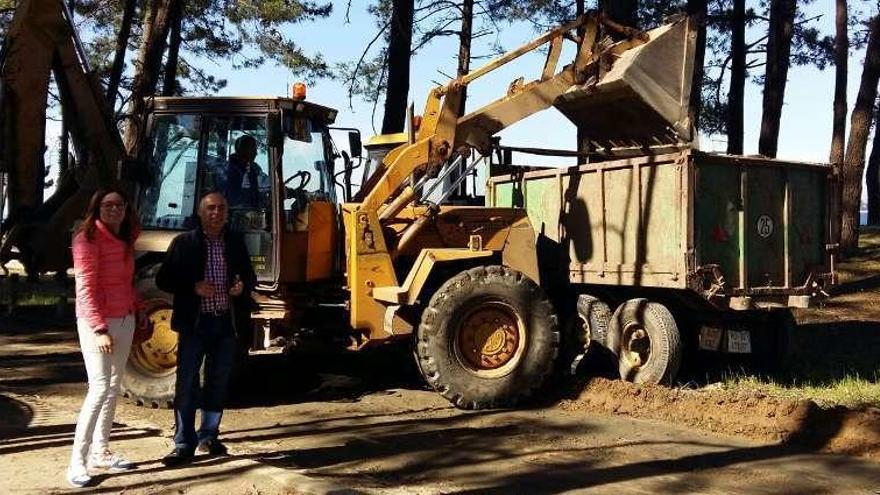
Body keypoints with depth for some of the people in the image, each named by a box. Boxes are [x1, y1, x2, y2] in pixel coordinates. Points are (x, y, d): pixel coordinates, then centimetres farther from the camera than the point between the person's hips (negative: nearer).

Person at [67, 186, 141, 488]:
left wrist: (138, 310, 7)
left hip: (124, 320, 8)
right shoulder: (88, 239, -12)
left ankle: (100, 452, 18)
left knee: (114, 387, 9)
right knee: (100, 387, -14)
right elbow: (85, 288, -18)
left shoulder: (124, 240, 11)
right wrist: (99, 329, -24)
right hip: (96, 321, -8)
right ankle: (78, 461, -10)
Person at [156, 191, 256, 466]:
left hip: (227, 323, 4)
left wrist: (243, 286, -8)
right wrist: (193, 287, -18)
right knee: (187, 384, -3)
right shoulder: (184, 243, -2)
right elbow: (163, 279, -3)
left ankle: (208, 436, 25)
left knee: (218, 382, 12)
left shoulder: (236, 243, 8)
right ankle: (184, 445, 3)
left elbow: (249, 276, 16)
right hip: (194, 322, -3)